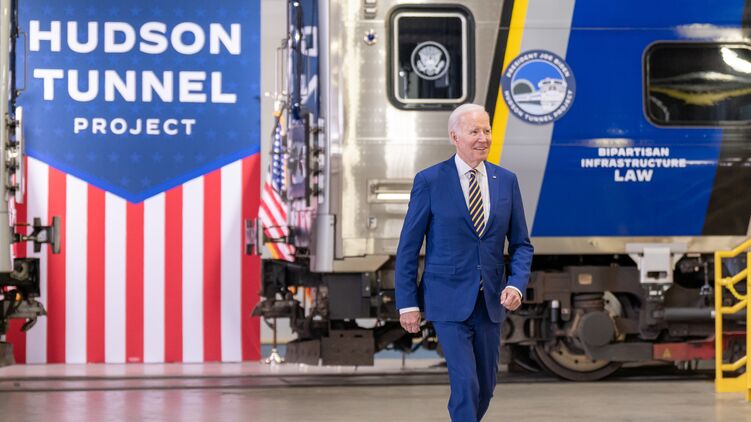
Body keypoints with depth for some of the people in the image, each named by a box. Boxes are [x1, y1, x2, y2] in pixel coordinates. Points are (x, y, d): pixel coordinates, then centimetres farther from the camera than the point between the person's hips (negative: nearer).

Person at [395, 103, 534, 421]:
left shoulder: (506, 180, 4)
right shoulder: (429, 181, -7)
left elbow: (521, 244, 9)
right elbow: (408, 246, -3)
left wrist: (516, 284, -9)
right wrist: (407, 303, -6)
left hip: (490, 301, 4)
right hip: (448, 300, -4)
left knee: (485, 386, 12)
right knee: (466, 384, -12)